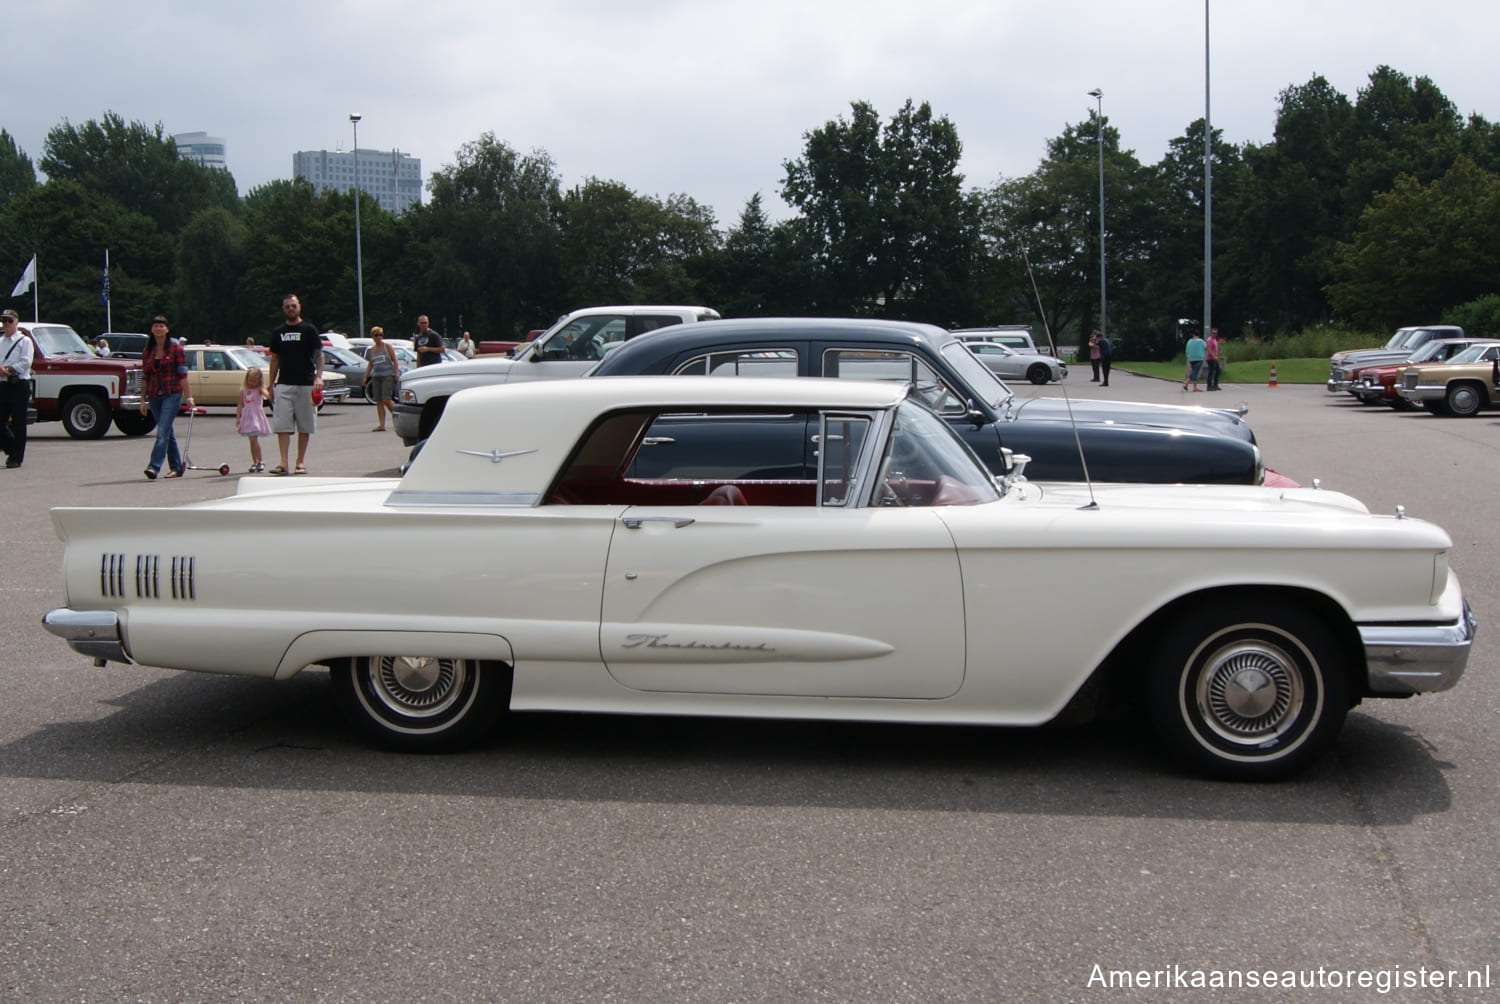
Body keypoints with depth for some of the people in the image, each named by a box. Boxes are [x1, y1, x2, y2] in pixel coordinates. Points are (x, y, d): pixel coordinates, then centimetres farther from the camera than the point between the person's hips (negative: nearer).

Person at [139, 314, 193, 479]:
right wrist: (142, 399, 9)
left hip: (172, 394, -5)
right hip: (154, 396, 5)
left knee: (163, 432, -14)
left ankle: (153, 468, -22)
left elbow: (183, 374, -4)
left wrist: (188, 396, -8)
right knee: (167, 432, 11)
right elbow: (145, 377, 13)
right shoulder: (147, 351, 10)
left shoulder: (175, 348, -2)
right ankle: (176, 467, 20)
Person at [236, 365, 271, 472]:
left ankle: (260, 461, -7)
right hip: (247, 417, 5)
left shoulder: (259, 389, -2)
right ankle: (255, 462, 15)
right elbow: (240, 405, 13)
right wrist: (237, 417, 9)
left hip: (257, 416, -5)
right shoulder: (243, 390, 10)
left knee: (254, 439, -14)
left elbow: (268, 395, -22)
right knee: (252, 440, 9)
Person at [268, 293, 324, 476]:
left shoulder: (308, 330, 2)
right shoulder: (278, 333, 12)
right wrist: (271, 385, 10)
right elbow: (275, 359, 15)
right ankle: (283, 463, -9)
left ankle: (300, 462, 11)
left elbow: (318, 355, -1)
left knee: (304, 426, 3)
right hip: (283, 384, 2)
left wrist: (318, 376, -17)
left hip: (305, 384, -2)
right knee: (281, 425, -7)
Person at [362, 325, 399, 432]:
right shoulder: (372, 349, 14)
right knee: (378, 402, 1)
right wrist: (365, 377, 14)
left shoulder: (387, 346, 1)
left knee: (386, 400, -14)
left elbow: (395, 361, -1)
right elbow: (370, 364, 21)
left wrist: (396, 374, -11)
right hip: (376, 377, 5)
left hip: (387, 376, -5)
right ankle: (382, 425, 1)